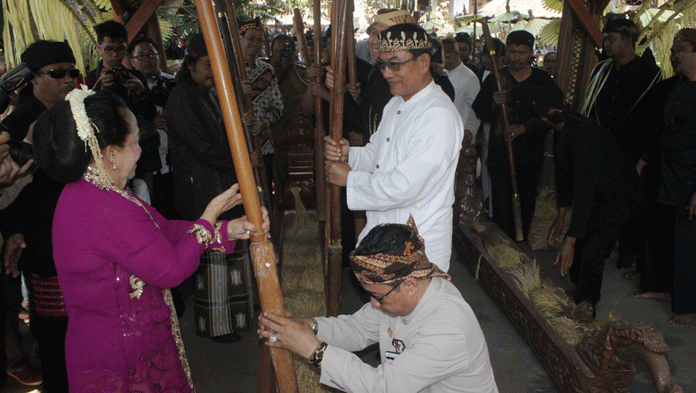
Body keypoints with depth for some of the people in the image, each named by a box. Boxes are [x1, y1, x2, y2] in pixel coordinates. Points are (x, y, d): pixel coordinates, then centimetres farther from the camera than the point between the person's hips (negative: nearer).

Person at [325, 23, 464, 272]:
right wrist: (348, 154, -5)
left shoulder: (439, 116, -23)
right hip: (382, 232, 9)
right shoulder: (396, 103, 9)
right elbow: (377, 153, 17)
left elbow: (404, 188, -28)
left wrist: (350, 178, -16)